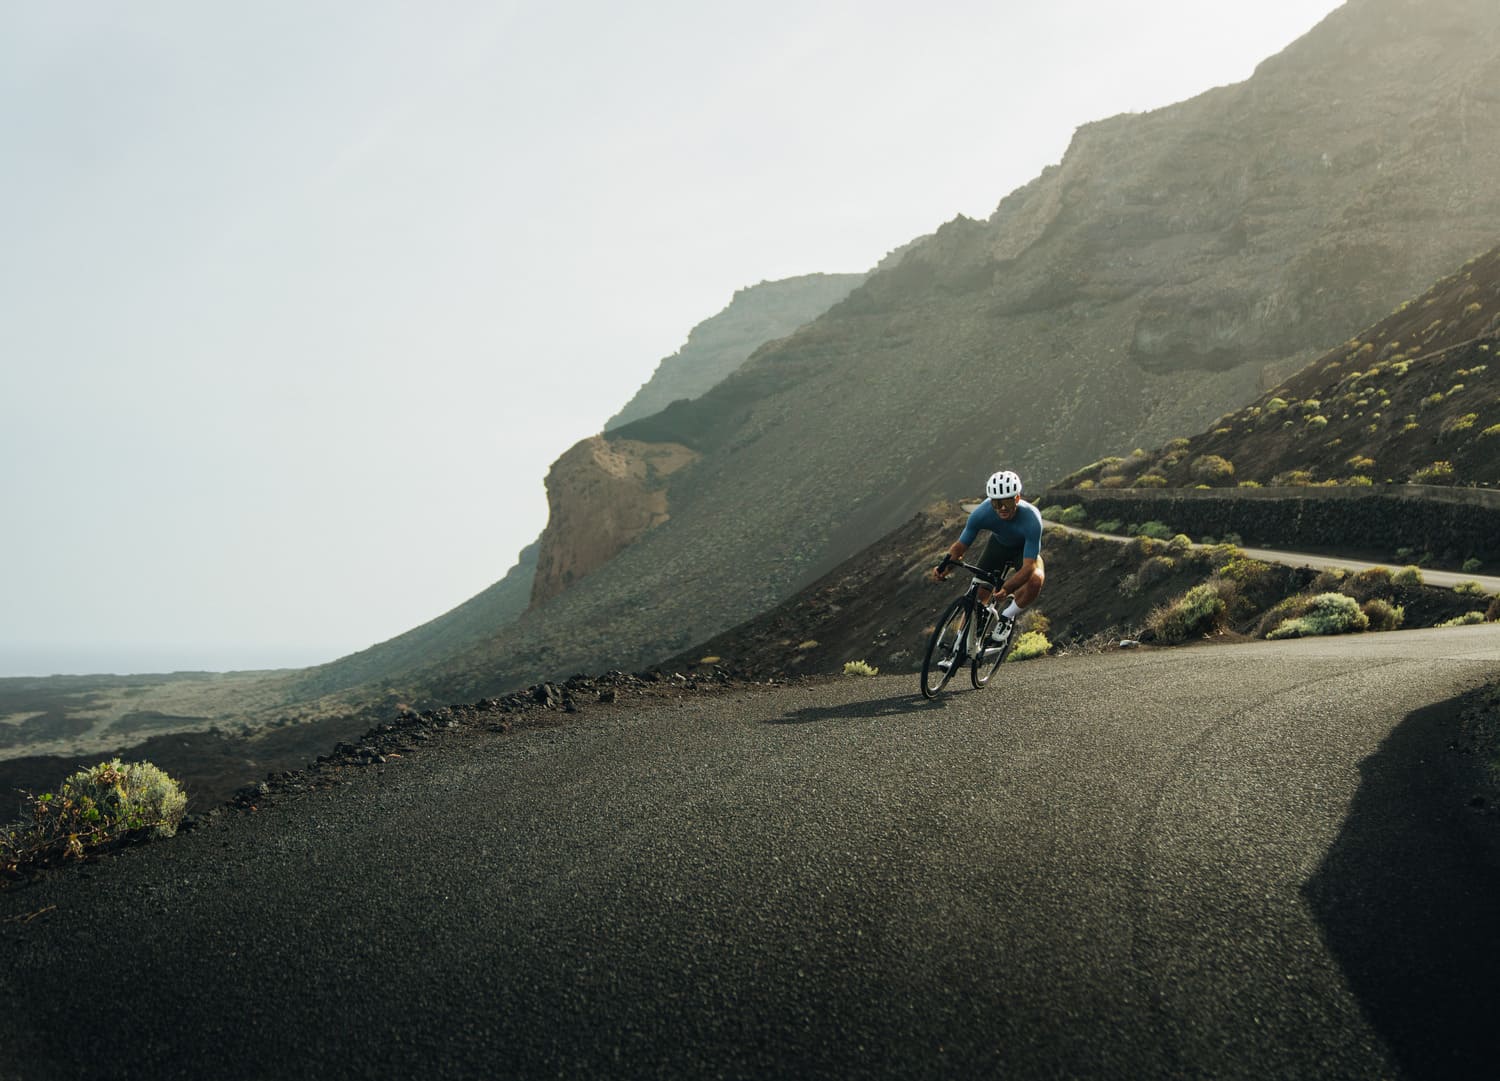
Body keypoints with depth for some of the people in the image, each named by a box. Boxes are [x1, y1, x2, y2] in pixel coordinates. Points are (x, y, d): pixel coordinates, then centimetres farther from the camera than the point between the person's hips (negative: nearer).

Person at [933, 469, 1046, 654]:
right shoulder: (982, 513, -32)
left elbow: (1028, 566, -42)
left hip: (1025, 549, -2)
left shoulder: (1031, 519, -40)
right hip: (999, 544, 3)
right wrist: (945, 566, -40)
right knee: (977, 596, -8)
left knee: (1036, 578, -34)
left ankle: (1007, 617, -9)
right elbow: (960, 545, -21)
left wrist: (1006, 589, -57)